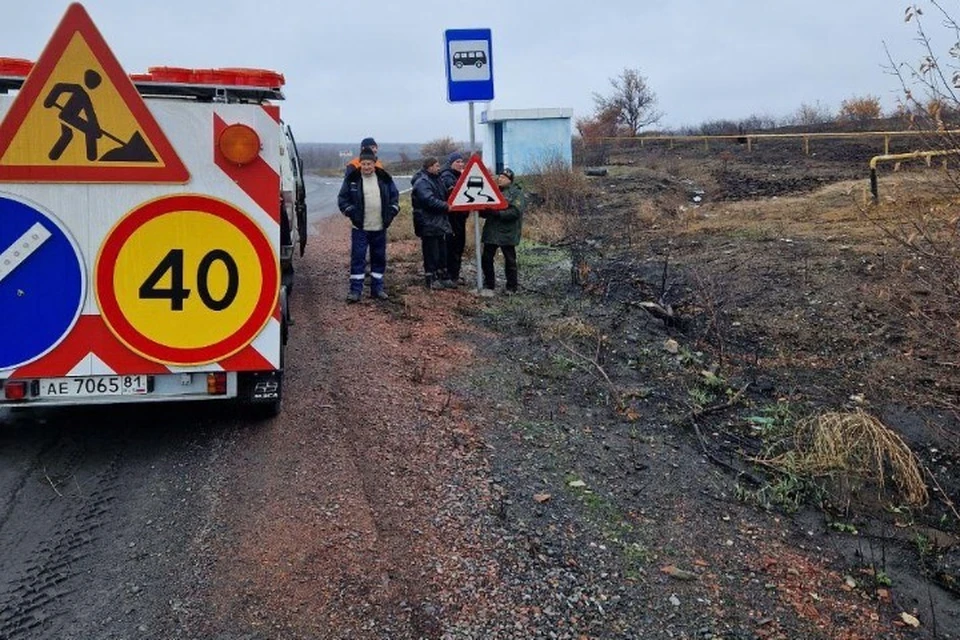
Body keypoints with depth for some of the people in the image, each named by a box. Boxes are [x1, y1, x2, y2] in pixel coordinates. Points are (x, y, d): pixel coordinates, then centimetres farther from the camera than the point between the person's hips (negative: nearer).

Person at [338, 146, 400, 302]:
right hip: (360, 228, -3)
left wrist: (392, 210, 2)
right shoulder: (352, 178, -3)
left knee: (379, 258, 10)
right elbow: (342, 198, 2)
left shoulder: (384, 178, 4)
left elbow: (394, 195, 14)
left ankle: (377, 288, 21)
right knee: (358, 258, -5)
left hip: (380, 227, 3)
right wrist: (350, 212, -9)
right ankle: (355, 290, 0)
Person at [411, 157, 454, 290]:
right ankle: (430, 279, 5)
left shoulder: (435, 179, 16)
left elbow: (443, 196, 29)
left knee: (442, 252, 14)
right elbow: (429, 201, -27)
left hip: (439, 223, 10)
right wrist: (446, 206, -17)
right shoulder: (422, 182, -16)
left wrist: (447, 204, 9)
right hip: (429, 224, -10)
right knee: (431, 253, -3)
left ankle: (442, 277, 23)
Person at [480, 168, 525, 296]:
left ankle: (511, 288, 17)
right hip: (491, 231, 5)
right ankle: (488, 285, 17)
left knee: (510, 260, 6)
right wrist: (483, 211, -8)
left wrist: (498, 213, -24)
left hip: (507, 232, -5)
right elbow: (485, 208, 15)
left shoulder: (516, 192, -5)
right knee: (486, 258, 5)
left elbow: (515, 211, -18)